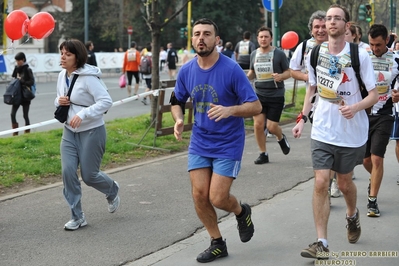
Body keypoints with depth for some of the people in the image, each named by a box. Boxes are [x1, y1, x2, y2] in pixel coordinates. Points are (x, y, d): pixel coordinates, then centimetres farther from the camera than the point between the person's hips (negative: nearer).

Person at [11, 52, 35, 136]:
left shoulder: (27, 70, -8)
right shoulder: (16, 68, 7)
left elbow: (32, 82, -14)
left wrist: (21, 81, -21)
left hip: (25, 96, -5)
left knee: (25, 116, 3)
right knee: (12, 114, -3)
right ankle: (15, 134, 7)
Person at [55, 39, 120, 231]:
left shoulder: (88, 77, -19)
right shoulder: (62, 75, 5)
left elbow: (106, 101, -25)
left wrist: (82, 114, -32)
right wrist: (59, 101, -5)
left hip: (92, 131, -7)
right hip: (69, 132, 7)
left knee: (89, 175, 1)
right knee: (68, 172, -5)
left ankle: (112, 191, 36)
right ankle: (77, 217, 6)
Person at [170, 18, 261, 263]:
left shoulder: (231, 70, -17)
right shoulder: (187, 71, -3)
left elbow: (256, 106, -16)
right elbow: (176, 101, 14)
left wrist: (229, 110, -34)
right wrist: (179, 120, -7)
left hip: (228, 144, -4)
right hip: (199, 143, 4)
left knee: (217, 198, -8)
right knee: (199, 195, -1)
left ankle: (242, 211, 29)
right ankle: (217, 244, 20)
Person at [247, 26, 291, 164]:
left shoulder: (279, 54, -5)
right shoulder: (254, 54, 7)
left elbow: (289, 72, -1)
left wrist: (280, 76, -22)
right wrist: (247, 77, -2)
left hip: (276, 96, -3)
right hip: (259, 95, 3)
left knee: (271, 126, -3)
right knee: (258, 124, -5)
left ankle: (281, 138, 33)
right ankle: (263, 154, 11)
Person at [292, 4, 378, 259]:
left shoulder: (360, 55, -9)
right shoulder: (315, 54, 1)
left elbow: (374, 94, -7)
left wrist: (356, 107, -26)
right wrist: (303, 118, 7)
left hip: (352, 132, -2)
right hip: (322, 131, 2)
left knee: (345, 183, 12)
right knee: (321, 183, -9)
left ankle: (353, 215, 46)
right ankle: (321, 243, -4)